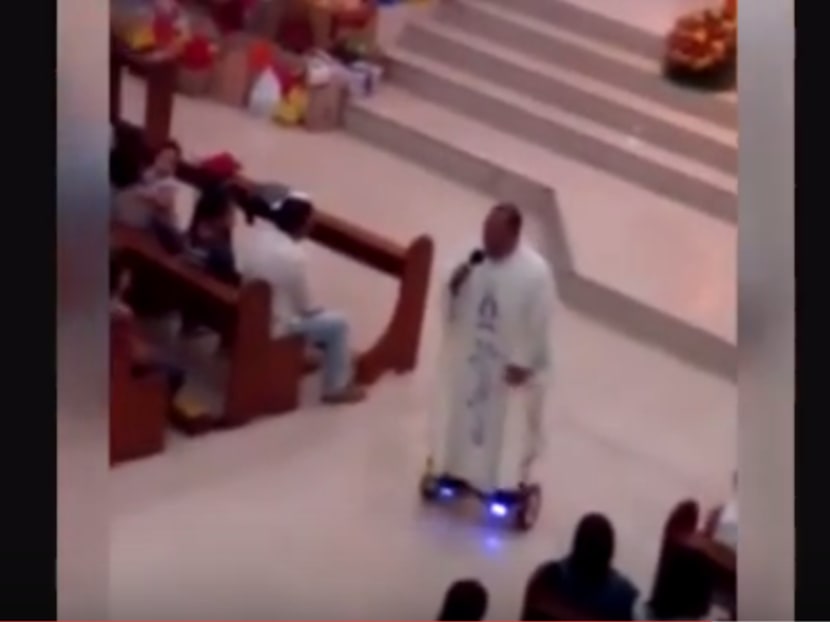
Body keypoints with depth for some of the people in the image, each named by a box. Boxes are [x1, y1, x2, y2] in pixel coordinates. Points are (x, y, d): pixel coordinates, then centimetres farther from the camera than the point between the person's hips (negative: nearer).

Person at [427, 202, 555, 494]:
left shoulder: (536, 271, -22)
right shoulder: (474, 258, -8)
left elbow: (539, 322, -16)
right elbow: (451, 307, 2)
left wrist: (524, 363, -15)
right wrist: (453, 286, -20)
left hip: (508, 361, -5)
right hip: (467, 351, 5)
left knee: (509, 424, 10)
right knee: (456, 411, 21)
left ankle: (510, 485, 31)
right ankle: (450, 470, 44)